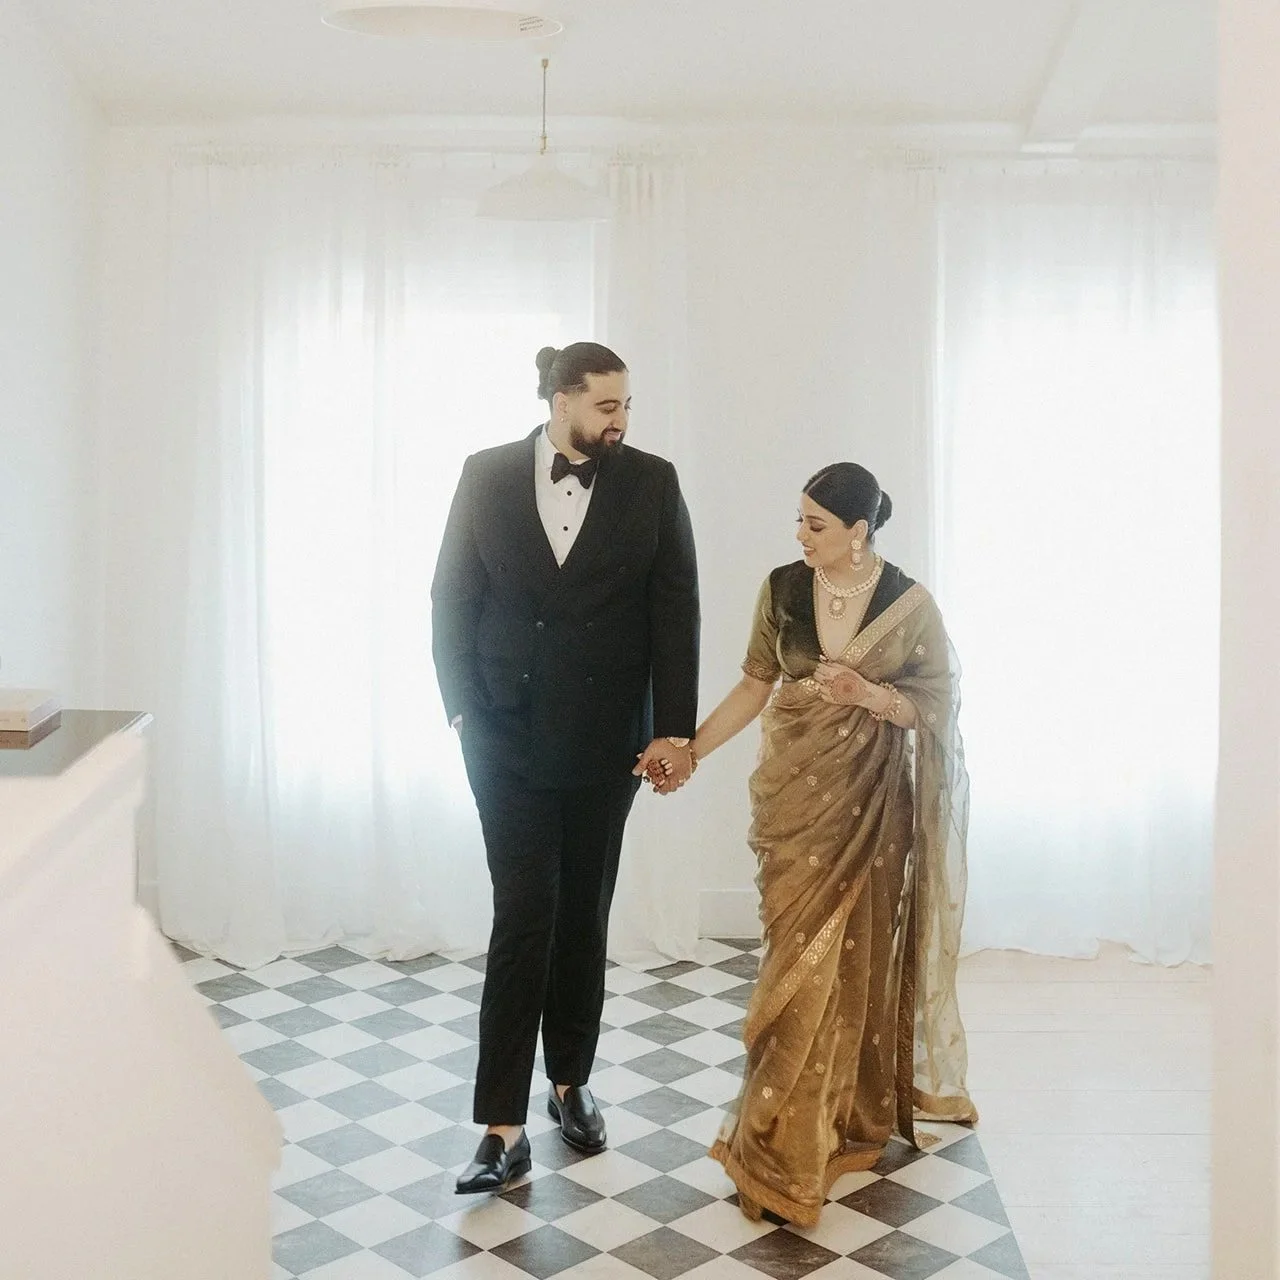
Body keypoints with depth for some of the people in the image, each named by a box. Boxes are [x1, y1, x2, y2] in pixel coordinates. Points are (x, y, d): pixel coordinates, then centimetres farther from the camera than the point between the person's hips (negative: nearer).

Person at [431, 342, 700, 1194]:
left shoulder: (652, 483, -2)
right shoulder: (488, 476, -1)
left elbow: (676, 611, -3)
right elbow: (453, 598, 2)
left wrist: (675, 729, -8)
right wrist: (463, 708, -5)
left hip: (606, 738, 1)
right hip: (508, 735, -1)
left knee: (584, 917, 12)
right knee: (525, 918, -5)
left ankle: (570, 1082, 31)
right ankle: (505, 1127, 0)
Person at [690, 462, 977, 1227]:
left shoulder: (910, 604, -8)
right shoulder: (783, 589, -2)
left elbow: (939, 702, -4)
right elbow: (755, 686, 4)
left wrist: (867, 694, -20)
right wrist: (691, 748, -4)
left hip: (872, 800, -1)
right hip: (796, 792, 2)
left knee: (860, 956, 5)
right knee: (801, 957, 1)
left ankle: (858, 1112, 22)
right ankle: (787, 1146, 11)